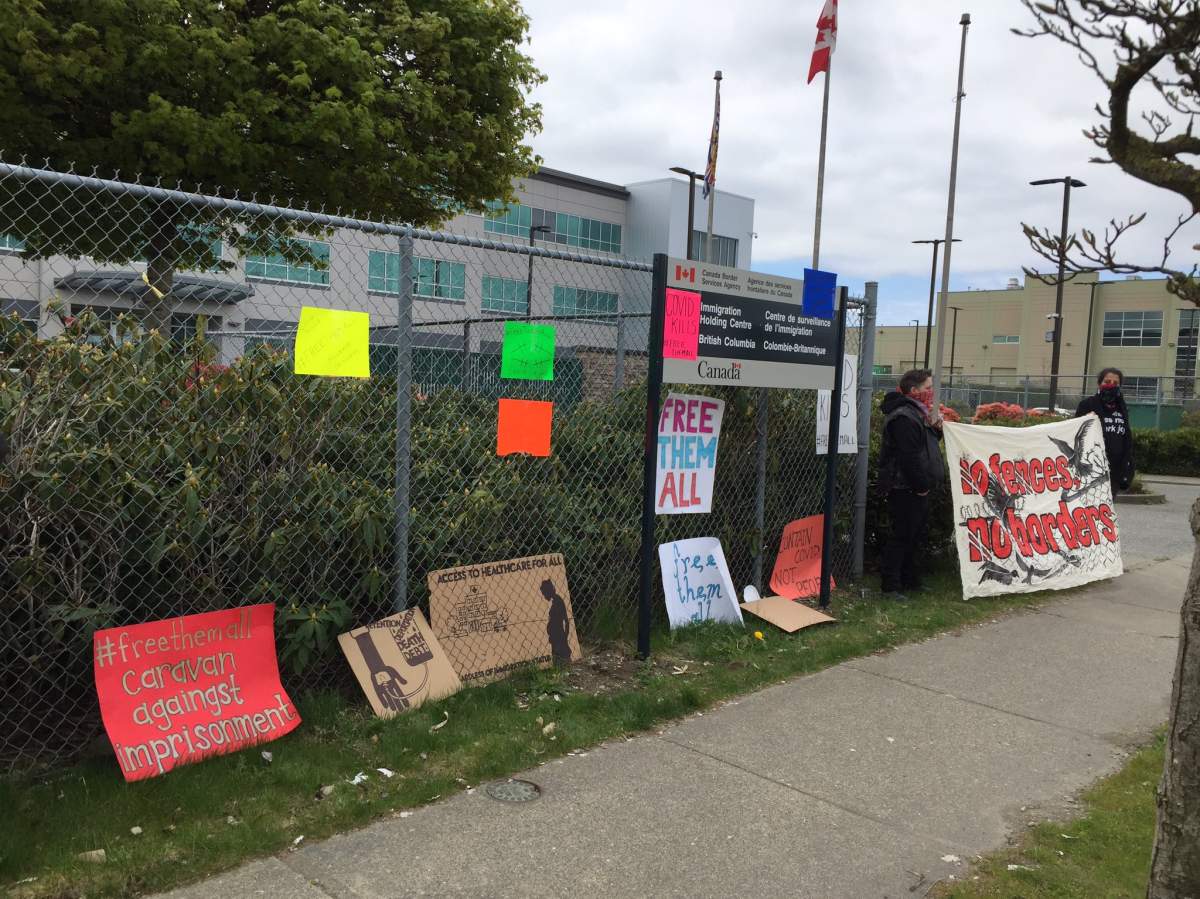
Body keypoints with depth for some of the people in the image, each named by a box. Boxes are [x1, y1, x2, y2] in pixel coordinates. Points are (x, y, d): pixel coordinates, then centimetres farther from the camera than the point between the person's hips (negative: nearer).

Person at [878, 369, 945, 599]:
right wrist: (921, 486, -19)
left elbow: (925, 446, 26)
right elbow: (910, 457, -24)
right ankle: (891, 586, 0)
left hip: (916, 488, 11)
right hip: (906, 489, -11)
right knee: (902, 536, -6)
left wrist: (935, 429, 9)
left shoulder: (916, 413, 17)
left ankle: (911, 580, 28)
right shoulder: (904, 417, -19)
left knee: (915, 536, 17)